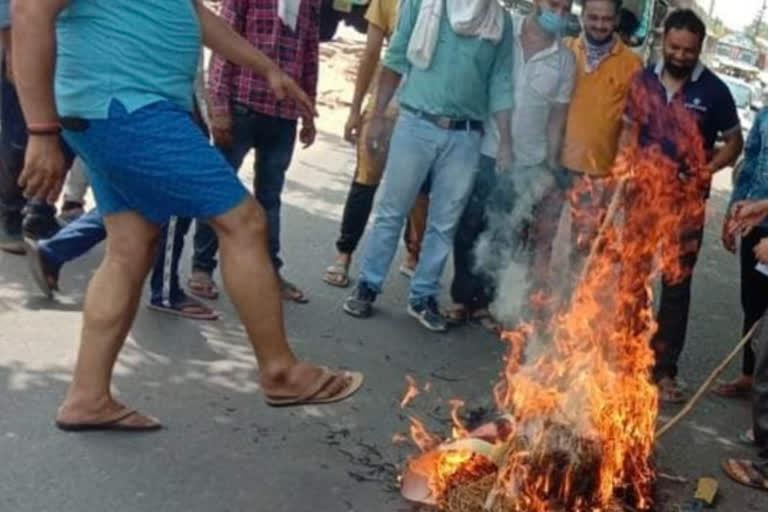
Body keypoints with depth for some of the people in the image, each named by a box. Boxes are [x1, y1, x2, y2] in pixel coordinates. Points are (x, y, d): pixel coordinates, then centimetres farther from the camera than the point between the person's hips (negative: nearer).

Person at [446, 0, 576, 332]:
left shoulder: (565, 59, 1)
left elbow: (557, 115, 6)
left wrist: (552, 166, 4)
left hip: (527, 163, 1)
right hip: (484, 151, -1)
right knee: (469, 229, 7)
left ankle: (483, 301, 20)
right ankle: (462, 297, 20)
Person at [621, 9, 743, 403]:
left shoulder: (713, 91, -6)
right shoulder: (643, 81, 2)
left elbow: (734, 142, 2)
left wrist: (705, 171, -13)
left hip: (686, 203, -3)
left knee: (676, 286, 4)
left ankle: (664, 369, 13)